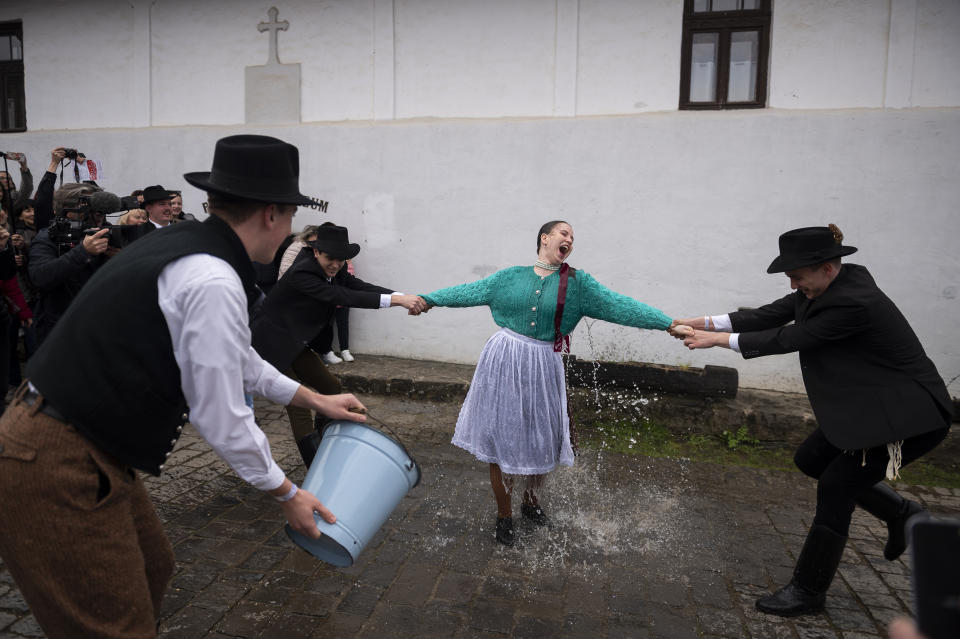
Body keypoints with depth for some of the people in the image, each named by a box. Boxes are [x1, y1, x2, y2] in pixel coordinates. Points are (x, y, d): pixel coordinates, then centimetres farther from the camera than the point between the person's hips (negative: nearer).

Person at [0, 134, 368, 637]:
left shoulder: (181, 245, 7)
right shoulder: (214, 283, -24)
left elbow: (233, 360, 19)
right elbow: (222, 419, -18)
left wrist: (316, 400, 25)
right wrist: (286, 494, -2)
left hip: (80, 446, 10)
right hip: (53, 472, -10)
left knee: (152, 571, 24)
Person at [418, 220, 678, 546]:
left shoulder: (577, 283, 2)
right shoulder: (510, 277, 3)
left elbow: (620, 306, -4)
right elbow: (468, 292, 9)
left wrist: (670, 323, -10)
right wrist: (427, 298, 7)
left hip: (543, 367, 1)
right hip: (504, 361, -1)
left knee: (541, 440, 11)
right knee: (501, 437, 6)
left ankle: (531, 500, 41)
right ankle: (504, 514, 27)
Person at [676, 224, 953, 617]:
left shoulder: (854, 303, -30)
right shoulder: (826, 286, -3)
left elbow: (788, 339, -25)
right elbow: (771, 315, -2)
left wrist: (720, 340, -17)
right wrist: (705, 323, -9)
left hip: (908, 414, -10)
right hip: (868, 404, 10)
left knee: (835, 485, -6)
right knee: (810, 460, 13)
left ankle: (808, 592, 10)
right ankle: (899, 513, 30)